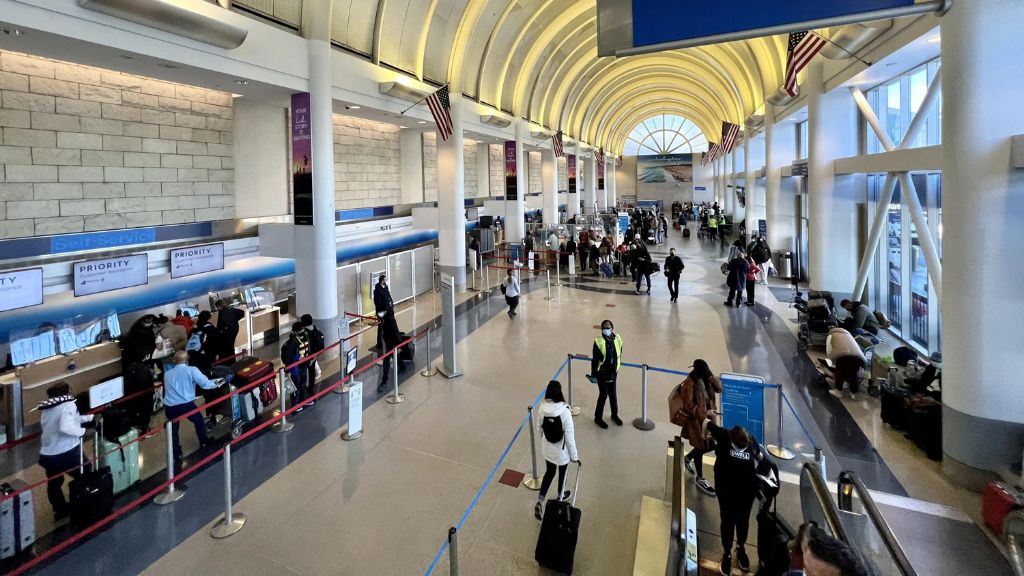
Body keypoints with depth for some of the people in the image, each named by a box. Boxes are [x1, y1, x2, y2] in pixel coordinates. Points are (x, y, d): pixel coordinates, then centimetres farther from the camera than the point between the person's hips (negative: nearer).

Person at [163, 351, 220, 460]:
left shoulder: (167, 374, 15)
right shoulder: (191, 370, 0)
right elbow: (205, 384, -7)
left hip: (169, 407, 3)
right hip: (186, 404, -3)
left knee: (173, 430, 21)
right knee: (199, 422, 23)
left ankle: (177, 454, 26)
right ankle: (204, 443, 34)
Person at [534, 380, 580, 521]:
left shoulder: (542, 407, -18)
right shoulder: (565, 411, -32)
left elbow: (539, 427, -1)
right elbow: (569, 436, -22)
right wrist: (574, 455, -8)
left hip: (547, 448, 4)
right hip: (562, 450, -4)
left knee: (549, 472, 24)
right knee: (562, 473, 25)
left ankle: (540, 501, 14)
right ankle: (561, 495, 49)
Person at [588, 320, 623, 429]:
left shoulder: (617, 339, -6)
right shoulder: (598, 342, -19)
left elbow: (619, 355, 7)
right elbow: (595, 359, -14)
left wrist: (616, 369, 13)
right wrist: (593, 374, -12)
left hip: (613, 373, 4)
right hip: (602, 373, -4)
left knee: (613, 394, 17)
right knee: (603, 395, 4)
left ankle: (614, 415, 38)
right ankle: (598, 418, 22)